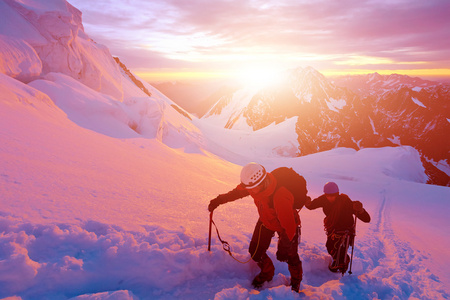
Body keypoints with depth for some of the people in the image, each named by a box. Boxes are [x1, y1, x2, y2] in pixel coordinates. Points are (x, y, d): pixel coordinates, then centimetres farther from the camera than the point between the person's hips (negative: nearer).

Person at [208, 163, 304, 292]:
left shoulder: (280, 197, -45)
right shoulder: (252, 183, -25)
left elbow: (288, 225, -35)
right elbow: (237, 192, -2)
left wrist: (284, 248, -26)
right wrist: (219, 200, 1)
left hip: (286, 224, -5)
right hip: (266, 221, 6)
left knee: (289, 255, 5)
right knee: (255, 251, 7)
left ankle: (296, 280, 39)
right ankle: (267, 273, 39)